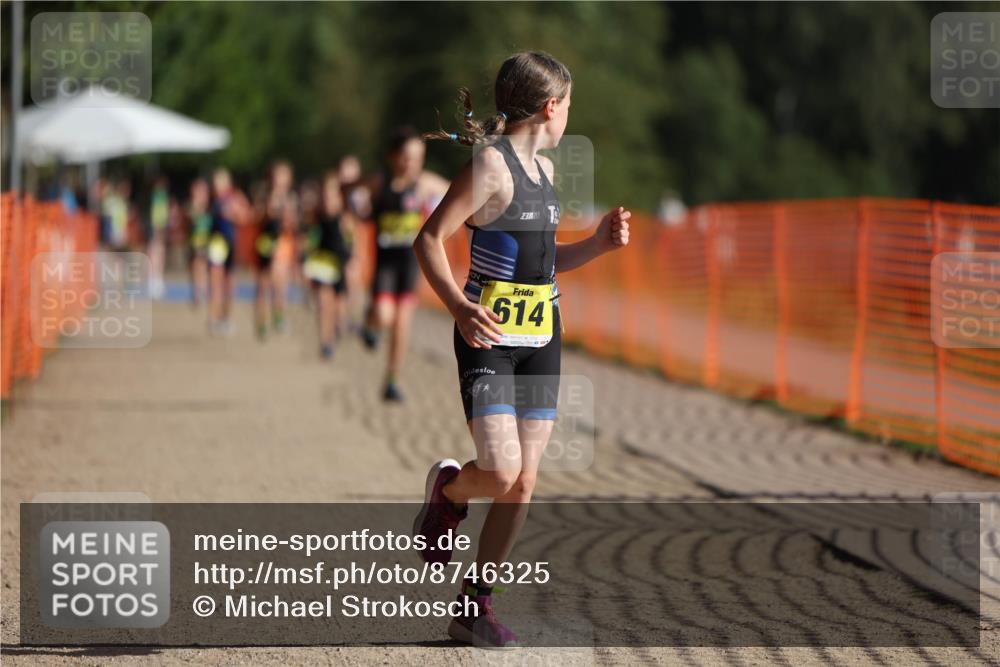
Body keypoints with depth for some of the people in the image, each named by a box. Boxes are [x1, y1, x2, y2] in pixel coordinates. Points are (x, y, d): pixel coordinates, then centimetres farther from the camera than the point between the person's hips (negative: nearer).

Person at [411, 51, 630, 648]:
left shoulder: (545, 169, 15)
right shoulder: (491, 164, -11)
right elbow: (430, 240, -14)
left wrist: (600, 244, 8)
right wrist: (459, 306, -28)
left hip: (542, 338, 8)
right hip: (490, 336, -7)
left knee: (524, 485, 3)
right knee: (501, 476, -16)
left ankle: (475, 606, 14)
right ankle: (449, 489, 19)